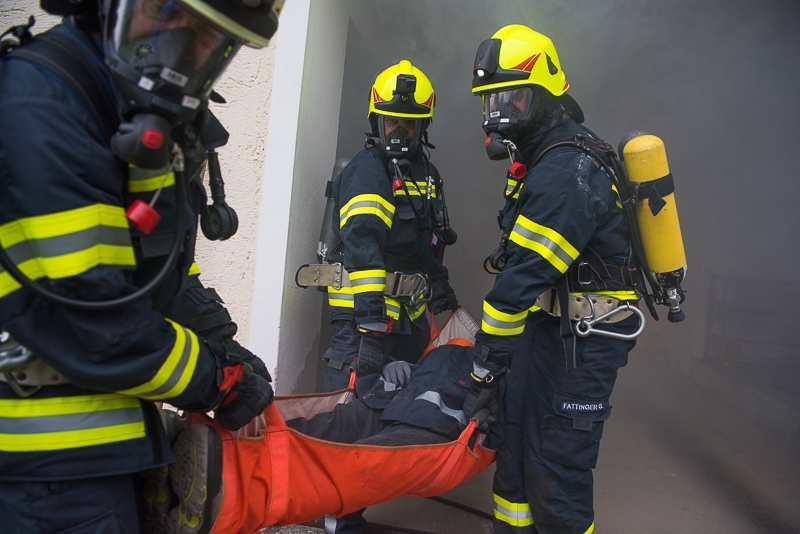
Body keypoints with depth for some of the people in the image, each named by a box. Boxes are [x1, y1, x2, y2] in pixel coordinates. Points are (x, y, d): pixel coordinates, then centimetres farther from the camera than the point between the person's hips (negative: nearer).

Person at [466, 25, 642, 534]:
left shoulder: (565, 172, -22)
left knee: (556, 471, -1)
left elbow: (523, 277, -26)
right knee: (515, 444, 15)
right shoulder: (543, 158, 12)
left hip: (582, 338, -9)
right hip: (551, 325, 10)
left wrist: (486, 370, -22)